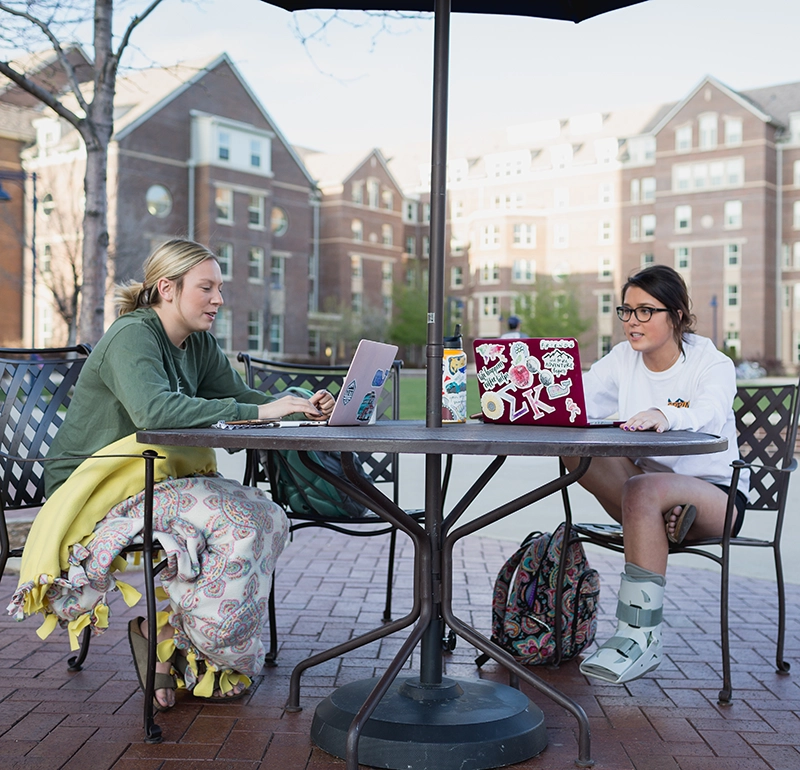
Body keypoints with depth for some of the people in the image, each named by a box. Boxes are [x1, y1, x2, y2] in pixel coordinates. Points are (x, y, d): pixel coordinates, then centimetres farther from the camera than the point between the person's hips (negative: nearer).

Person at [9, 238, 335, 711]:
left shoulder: (199, 344, 11)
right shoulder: (132, 336, -17)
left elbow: (237, 394, 9)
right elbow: (153, 409, -35)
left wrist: (300, 407, -12)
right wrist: (257, 412, -34)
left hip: (155, 483, 9)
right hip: (96, 494, -9)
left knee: (268, 517, -11)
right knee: (235, 525, -26)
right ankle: (159, 638, -8)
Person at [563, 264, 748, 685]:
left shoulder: (713, 363, -9)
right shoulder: (623, 359, 5)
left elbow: (710, 414, -31)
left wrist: (664, 416, -54)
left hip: (715, 495, -4)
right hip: (648, 481, 4)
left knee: (644, 489, -38)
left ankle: (640, 635, -33)